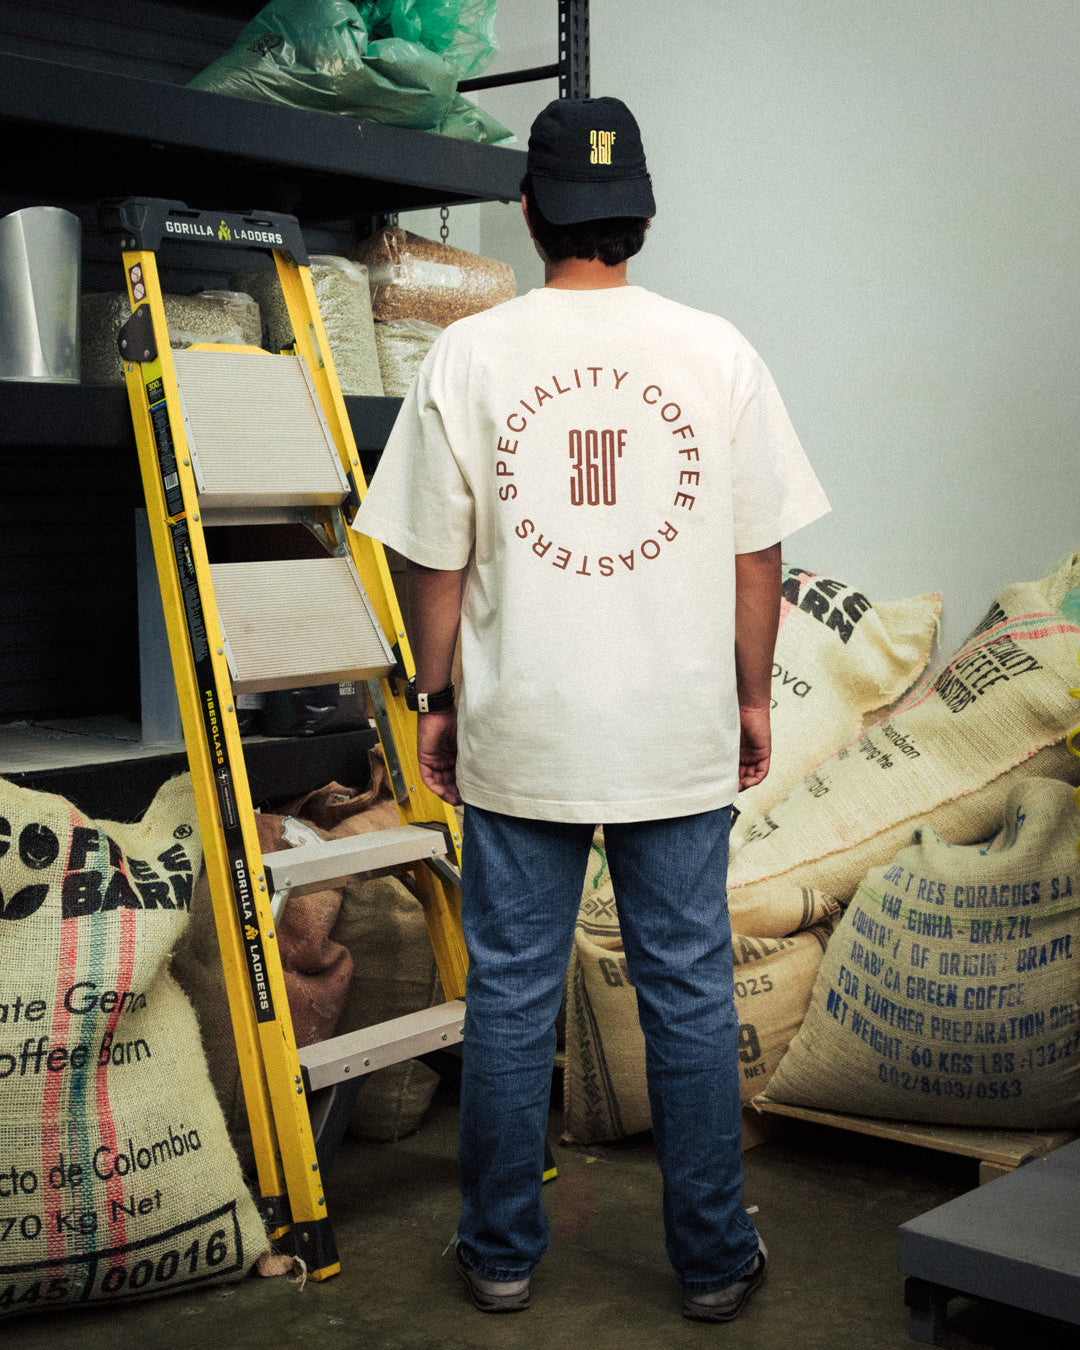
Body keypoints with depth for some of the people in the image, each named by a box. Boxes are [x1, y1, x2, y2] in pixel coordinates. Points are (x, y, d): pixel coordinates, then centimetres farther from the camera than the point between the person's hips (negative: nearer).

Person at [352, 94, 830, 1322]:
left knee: (510, 996, 11)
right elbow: (757, 555, 1)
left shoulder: (467, 356, -4)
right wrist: (752, 698, 13)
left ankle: (501, 1254, 25)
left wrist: (434, 699, 12)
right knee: (691, 997, 10)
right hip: (683, 737, 1)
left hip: (519, 738, 0)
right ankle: (714, 1261, 22)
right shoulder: (718, 353, -2)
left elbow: (435, 560, -1)